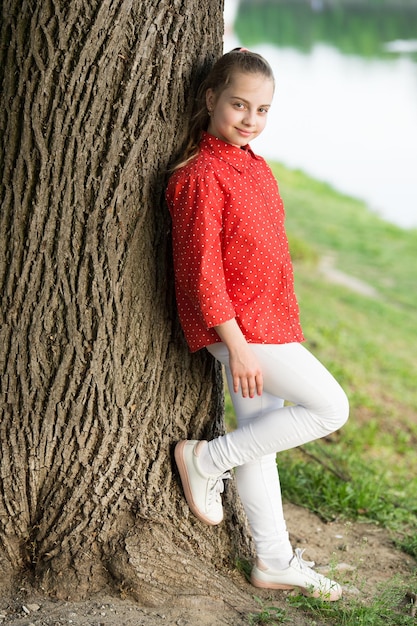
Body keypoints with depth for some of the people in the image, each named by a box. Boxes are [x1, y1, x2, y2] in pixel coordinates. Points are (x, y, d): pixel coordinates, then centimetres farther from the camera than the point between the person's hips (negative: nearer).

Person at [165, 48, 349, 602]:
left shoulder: (254, 166, 9)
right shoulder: (200, 178, -20)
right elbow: (200, 271, -21)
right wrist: (238, 346, -21)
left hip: (265, 319, 9)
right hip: (237, 325, -9)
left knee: (260, 435, 14)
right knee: (330, 407, -6)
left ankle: (275, 561, 25)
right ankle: (206, 460, 3)